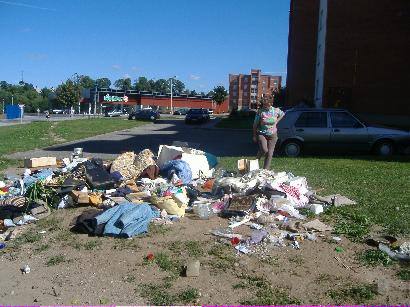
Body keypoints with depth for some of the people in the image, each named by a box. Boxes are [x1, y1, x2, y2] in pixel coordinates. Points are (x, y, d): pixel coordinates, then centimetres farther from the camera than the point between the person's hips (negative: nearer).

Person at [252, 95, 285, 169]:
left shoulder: (276, 110, -3)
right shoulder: (260, 111, -10)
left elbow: (282, 114, 21)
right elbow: (255, 124, -3)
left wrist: (276, 122, 8)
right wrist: (254, 136, -1)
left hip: (272, 135, 3)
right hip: (262, 134, -3)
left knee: (269, 153, 3)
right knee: (264, 150, -23)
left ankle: (266, 170, 13)